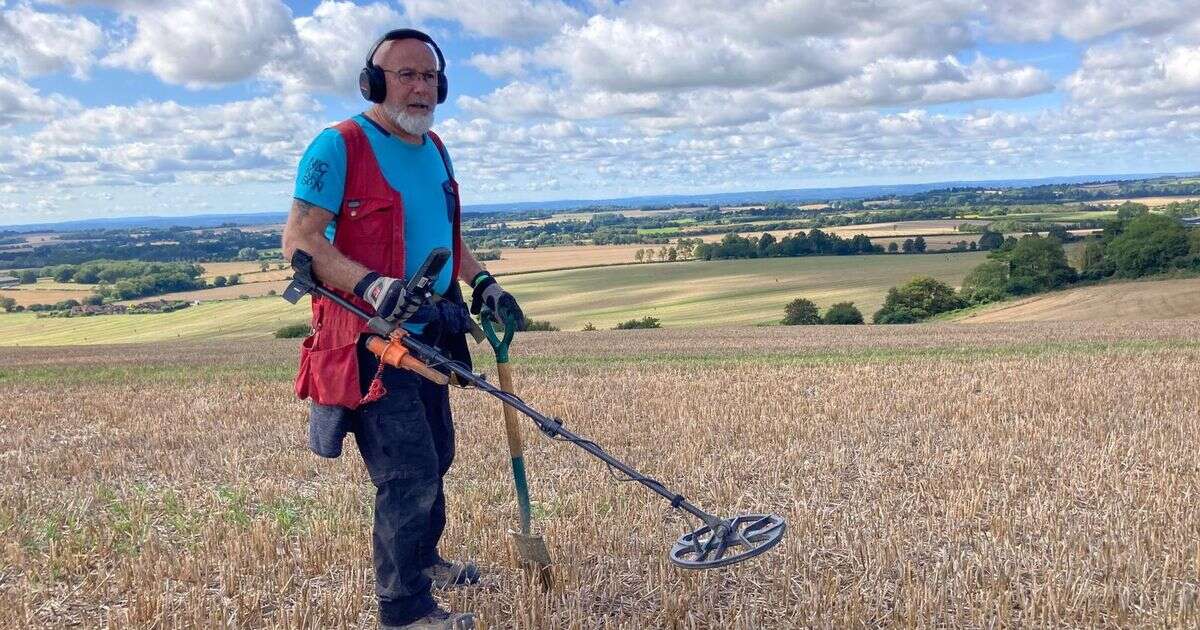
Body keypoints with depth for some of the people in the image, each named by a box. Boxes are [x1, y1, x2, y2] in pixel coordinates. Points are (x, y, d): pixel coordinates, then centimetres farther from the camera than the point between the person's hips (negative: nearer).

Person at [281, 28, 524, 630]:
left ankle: (422, 558, 44)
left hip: (428, 336, 9)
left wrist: (482, 283, 11)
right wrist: (371, 285, -34)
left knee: (434, 457, 21)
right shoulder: (339, 146, -14)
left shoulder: (435, 150, 12)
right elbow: (299, 240, -20)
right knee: (410, 474, -6)